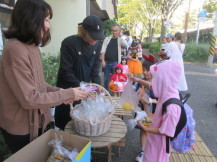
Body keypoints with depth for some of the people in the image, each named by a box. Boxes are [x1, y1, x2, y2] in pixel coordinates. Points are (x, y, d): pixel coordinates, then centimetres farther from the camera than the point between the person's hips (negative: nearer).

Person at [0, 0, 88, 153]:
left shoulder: (32, 47, 4)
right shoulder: (15, 49, -26)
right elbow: (29, 98, -27)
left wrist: (60, 91, -6)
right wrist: (68, 94, -21)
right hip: (21, 129, -8)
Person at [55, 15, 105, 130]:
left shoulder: (97, 45, 1)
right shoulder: (69, 43, -18)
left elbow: (95, 67, 4)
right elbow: (66, 71, -18)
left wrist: (97, 84, -9)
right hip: (68, 90, -5)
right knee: (65, 122, 9)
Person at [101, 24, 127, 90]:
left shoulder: (120, 40, 2)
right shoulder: (107, 39, 6)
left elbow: (126, 44, -20)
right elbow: (103, 50, 1)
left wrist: (120, 36, -14)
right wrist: (103, 61, -7)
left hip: (115, 63, -1)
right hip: (107, 62, 2)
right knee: (106, 79, 10)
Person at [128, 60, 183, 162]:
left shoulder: (171, 107, -38)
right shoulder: (167, 91, -13)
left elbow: (166, 132, -27)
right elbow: (152, 86, 8)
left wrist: (145, 128, -19)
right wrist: (136, 80, 8)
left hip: (160, 141, -7)